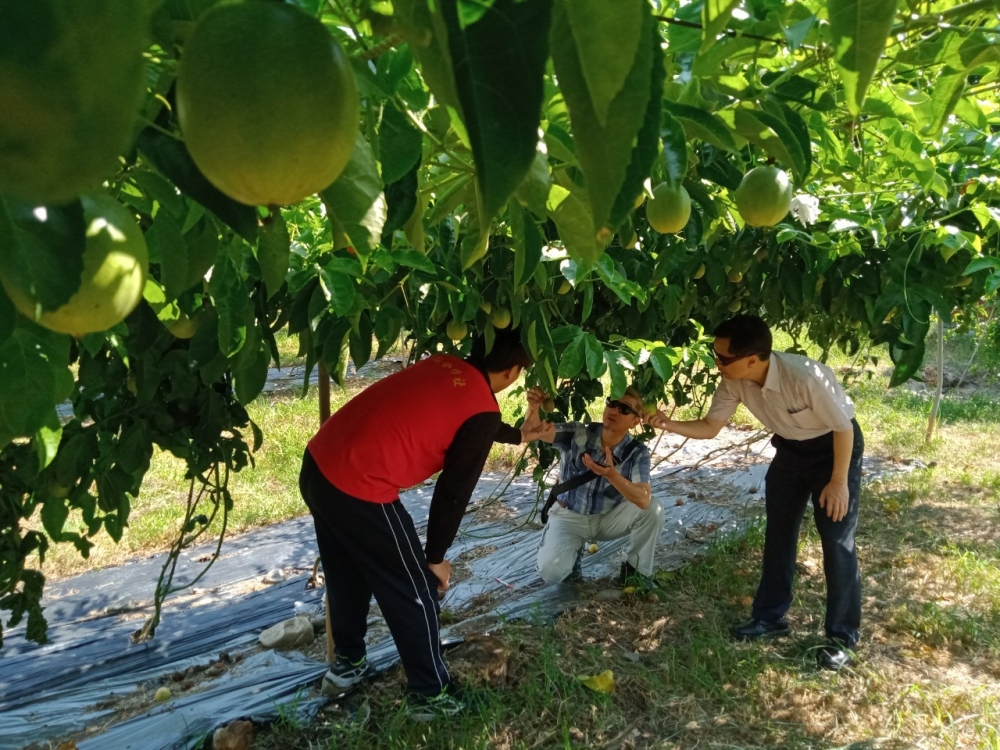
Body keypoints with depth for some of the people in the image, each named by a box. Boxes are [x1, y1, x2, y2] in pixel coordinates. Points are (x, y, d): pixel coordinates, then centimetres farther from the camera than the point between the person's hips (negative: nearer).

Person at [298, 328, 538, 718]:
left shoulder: (445, 364, 13)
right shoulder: (484, 409, -9)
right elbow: (453, 492, -5)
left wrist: (518, 435, 48)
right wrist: (436, 557, 9)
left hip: (317, 466, 9)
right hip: (358, 490, -9)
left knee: (347, 577, 29)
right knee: (414, 593, 12)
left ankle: (346, 664, 48)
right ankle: (431, 694, 28)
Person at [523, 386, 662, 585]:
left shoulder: (637, 453, -16)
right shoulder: (577, 434, -17)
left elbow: (644, 499, -30)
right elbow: (535, 431, -31)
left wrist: (611, 474, -47)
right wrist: (534, 408, -55)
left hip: (608, 518, 1)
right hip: (569, 517, -1)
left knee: (652, 509, -25)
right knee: (551, 572, -25)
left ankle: (636, 570, -1)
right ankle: (574, 551, 13)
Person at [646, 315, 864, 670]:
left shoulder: (806, 377, -38)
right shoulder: (734, 383, -19)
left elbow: (844, 428, -24)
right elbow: (710, 427, -9)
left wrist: (839, 481, -19)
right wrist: (669, 424, -24)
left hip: (835, 446, -6)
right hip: (791, 448, 6)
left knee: (836, 541, -5)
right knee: (778, 531, 10)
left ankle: (843, 636, 9)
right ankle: (770, 616, 24)